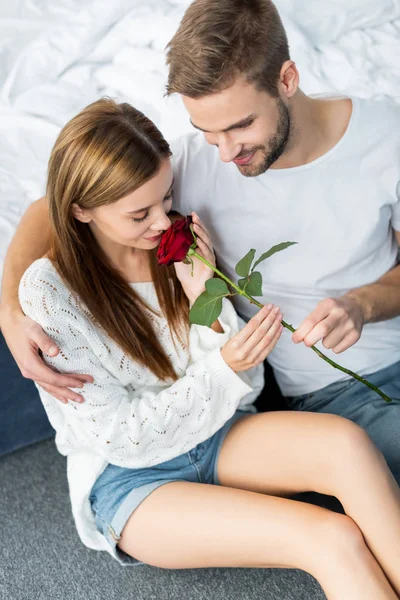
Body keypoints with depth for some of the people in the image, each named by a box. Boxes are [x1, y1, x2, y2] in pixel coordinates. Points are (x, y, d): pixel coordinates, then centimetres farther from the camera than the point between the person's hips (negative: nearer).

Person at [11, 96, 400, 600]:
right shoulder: (48, 291, -17)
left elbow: (243, 387, -3)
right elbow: (120, 437, -15)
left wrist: (206, 302, -20)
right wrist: (223, 371, -26)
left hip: (212, 437, 4)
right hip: (126, 479, -4)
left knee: (346, 442, -28)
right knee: (333, 539, -26)